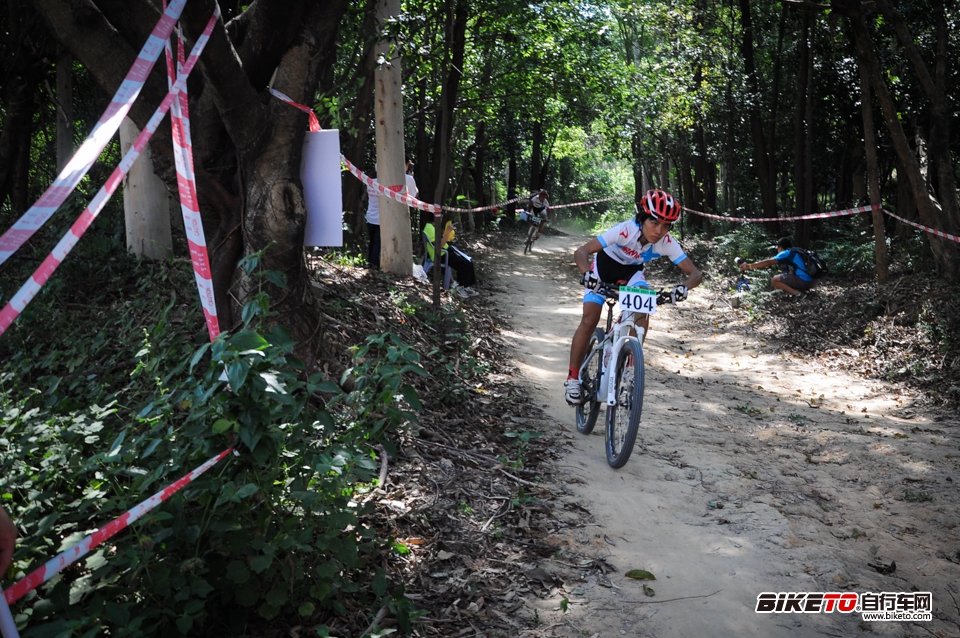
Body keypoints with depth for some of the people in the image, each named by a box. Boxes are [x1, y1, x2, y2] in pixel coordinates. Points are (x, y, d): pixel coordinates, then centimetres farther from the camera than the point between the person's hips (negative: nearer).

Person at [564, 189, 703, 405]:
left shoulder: (667, 243, -27)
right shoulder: (625, 230, -37)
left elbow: (695, 273, -26)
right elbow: (581, 252, -40)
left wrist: (685, 287, -49)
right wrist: (588, 273, -60)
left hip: (632, 272, 3)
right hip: (604, 266, -3)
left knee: (643, 314, -23)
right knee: (589, 321, -15)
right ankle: (572, 378, 1)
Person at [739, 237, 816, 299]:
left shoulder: (786, 253, -3)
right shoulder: (794, 252, 23)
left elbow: (769, 262, -10)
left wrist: (749, 266, -11)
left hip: (803, 281, -9)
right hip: (813, 282, 9)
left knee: (774, 280, -4)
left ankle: (797, 293, -11)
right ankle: (801, 290, 8)